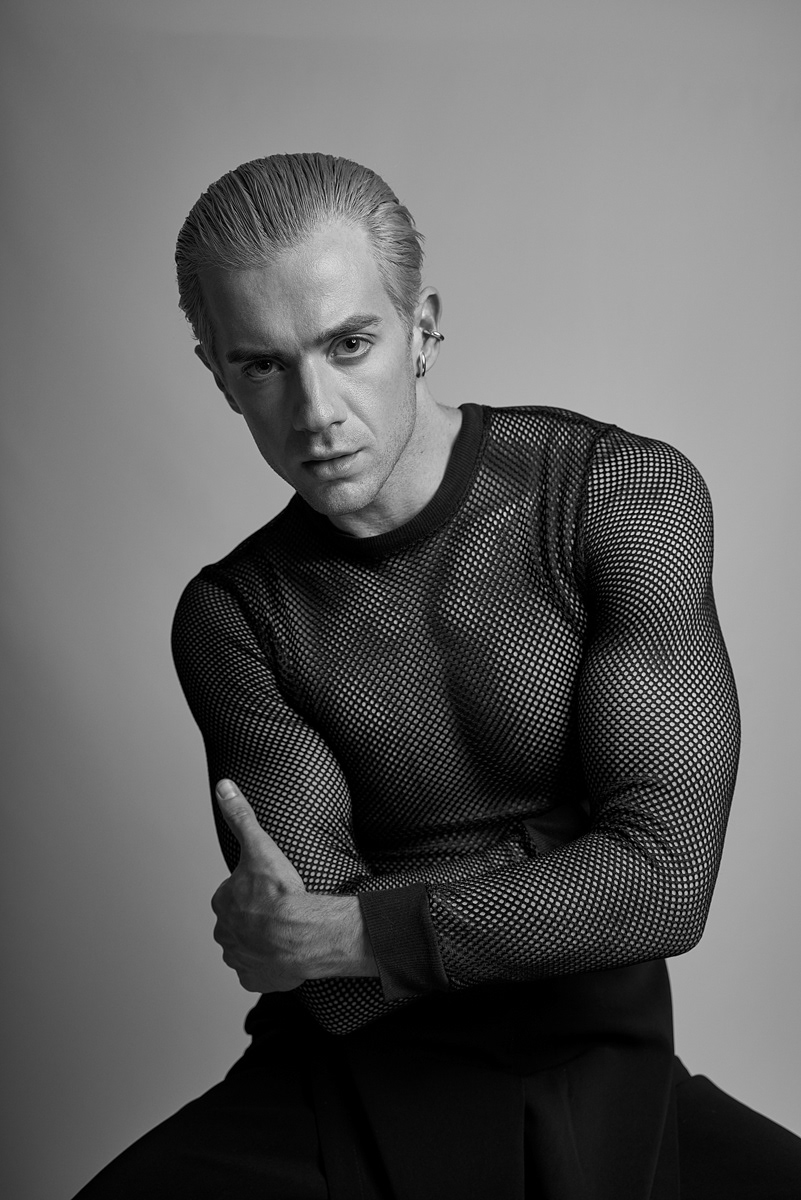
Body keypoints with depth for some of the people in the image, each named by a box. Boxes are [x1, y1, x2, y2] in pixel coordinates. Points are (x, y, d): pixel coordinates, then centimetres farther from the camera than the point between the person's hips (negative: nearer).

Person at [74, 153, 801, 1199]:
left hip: (599, 1074, 0)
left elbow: (667, 880, -17)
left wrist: (345, 933, -15)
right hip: (347, 1085, 1)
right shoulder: (233, 616, -2)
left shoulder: (629, 494, -8)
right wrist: (575, 887, -20)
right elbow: (341, 996, -10)